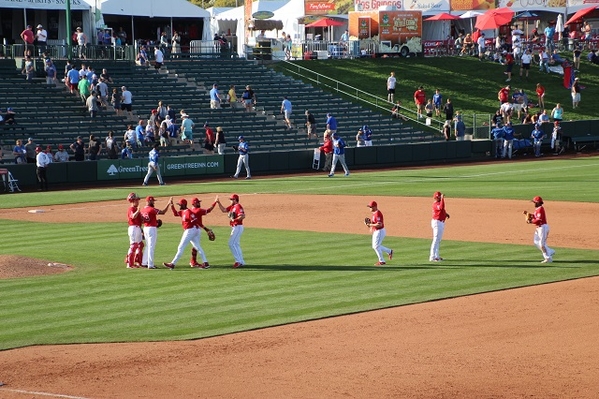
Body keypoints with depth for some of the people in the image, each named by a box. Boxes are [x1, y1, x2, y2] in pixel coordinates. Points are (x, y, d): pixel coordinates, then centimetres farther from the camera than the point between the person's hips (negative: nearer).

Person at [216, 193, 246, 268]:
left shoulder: (238, 207, -16)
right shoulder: (232, 206, 14)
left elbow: (243, 216, -27)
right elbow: (223, 210, 18)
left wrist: (234, 220, -25)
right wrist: (218, 203, 11)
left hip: (237, 227, -11)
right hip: (234, 227, 11)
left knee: (231, 244, -13)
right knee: (236, 244, 14)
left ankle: (238, 261, -13)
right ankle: (241, 262, 18)